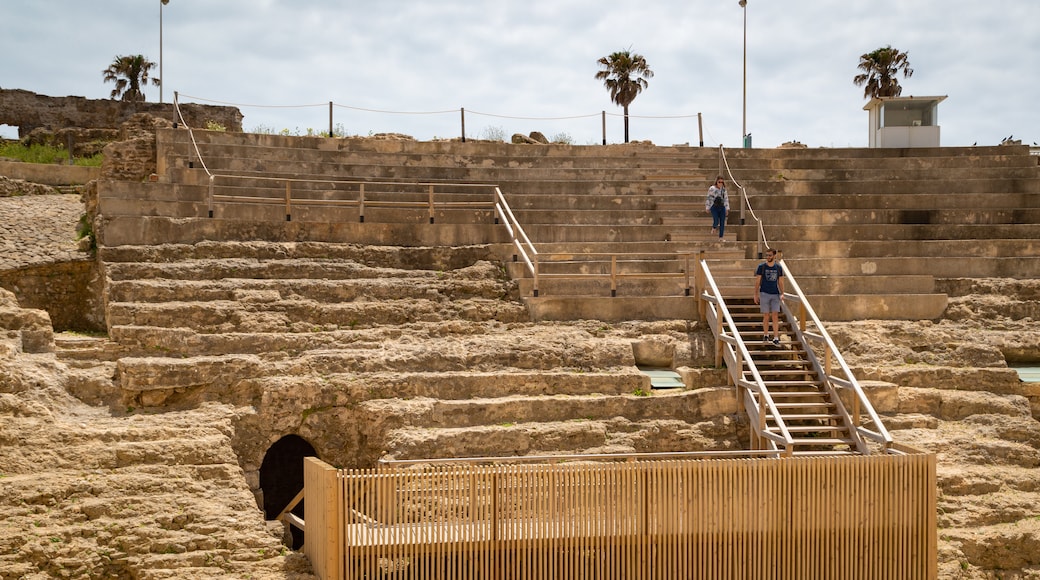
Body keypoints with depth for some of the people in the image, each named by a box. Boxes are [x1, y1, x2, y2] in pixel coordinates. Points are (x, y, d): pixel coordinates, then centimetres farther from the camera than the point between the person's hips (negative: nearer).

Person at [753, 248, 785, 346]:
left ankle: (776, 338, -6)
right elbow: (757, 281, 3)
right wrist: (756, 294, -1)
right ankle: (765, 335, 18)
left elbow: (780, 282, 9)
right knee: (766, 316, 1)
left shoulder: (779, 268, 5)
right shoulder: (761, 267, 0)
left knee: (775, 316, -5)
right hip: (764, 294, -1)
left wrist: (782, 294, -3)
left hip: (775, 295, 1)